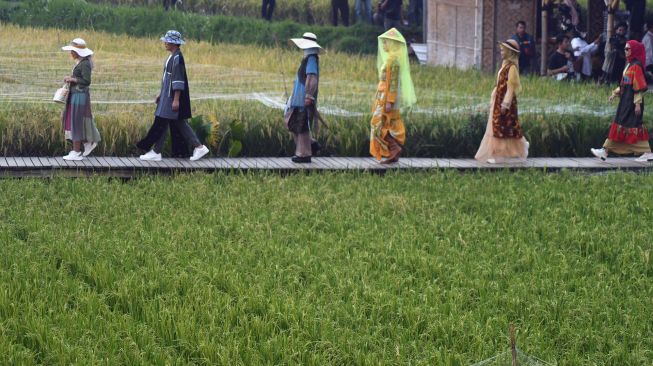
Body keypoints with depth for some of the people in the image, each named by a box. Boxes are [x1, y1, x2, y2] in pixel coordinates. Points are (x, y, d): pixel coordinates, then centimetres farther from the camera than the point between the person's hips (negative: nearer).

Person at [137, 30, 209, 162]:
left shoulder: (177, 58, -17)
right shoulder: (172, 57, 13)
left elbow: (178, 80, -21)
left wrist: (176, 99, -23)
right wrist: (161, 93, 23)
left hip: (173, 96, -10)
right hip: (167, 95, 10)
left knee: (162, 123, -5)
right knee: (179, 124, 11)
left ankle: (156, 153, 0)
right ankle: (199, 147, 11)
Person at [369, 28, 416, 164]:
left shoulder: (393, 58, -17)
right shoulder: (391, 57, 14)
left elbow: (393, 81, -21)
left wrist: (389, 101, -23)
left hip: (388, 96, -10)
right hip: (385, 95, 10)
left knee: (379, 124, -8)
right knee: (392, 125, 9)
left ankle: (394, 148, -11)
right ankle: (394, 155, 9)